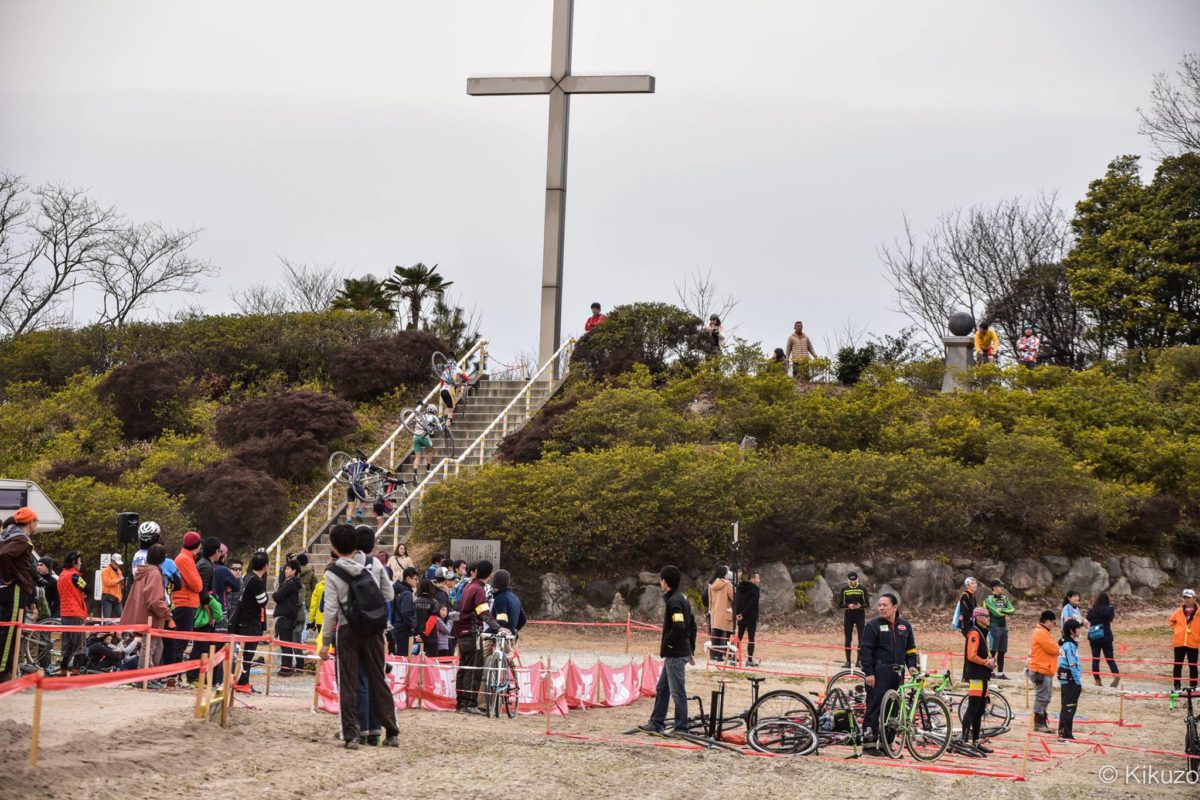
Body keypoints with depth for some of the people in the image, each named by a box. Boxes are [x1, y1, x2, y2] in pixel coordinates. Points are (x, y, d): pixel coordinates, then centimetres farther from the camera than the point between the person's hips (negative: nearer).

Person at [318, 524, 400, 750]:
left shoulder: (333, 573, -9)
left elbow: (331, 609, -10)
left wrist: (326, 642, -5)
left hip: (347, 630, -3)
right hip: (373, 629, 3)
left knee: (348, 684, 3)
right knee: (378, 680, 10)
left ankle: (351, 735, 0)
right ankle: (392, 733, 11)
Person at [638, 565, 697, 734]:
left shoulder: (673, 601, -17)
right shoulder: (682, 598, 12)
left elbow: (679, 627, -28)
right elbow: (692, 625, 16)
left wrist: (665, 646, -15)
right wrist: (691, 650, 20)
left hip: (675, 654, -10)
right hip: (682, 651, 10)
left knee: (677, 692, -3)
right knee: (662, 688, 17)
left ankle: (681, 728, 3)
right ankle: (657, 723, 23)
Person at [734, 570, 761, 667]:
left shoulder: (739, 587, 10)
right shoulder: (755, 589, -11)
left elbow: (735, 601, 6)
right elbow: (753, 604, -19)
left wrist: (737, 614, 0)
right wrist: (743, 614, -16)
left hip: (740, 617, 6)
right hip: (751, 617, -6)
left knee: (739, 638, 12)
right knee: (751, 638, -1)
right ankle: (750, 660, -3)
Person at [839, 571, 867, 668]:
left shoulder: (862, 589, 1)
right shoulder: (844, 589, 2)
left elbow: (867, 603, 1)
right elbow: (840, 604, 1)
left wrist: (860, 606, -21)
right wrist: (848, 606, -18)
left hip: (860, 615, -1)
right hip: (848, 615, 1)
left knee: (861, 638, -3)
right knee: (848, 639, 2)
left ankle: (859, 660, 4)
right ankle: (848, 661, 7)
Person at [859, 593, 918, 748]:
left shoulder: (904, 626, 14)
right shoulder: (873, 625, 0)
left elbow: (911, 648, 19)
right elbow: (865, 650, -5)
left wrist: (912, 665, 2)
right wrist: (868, 672, -12)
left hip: (897, 674, 5)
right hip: (879, 674, -5)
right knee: (875, 707, -10)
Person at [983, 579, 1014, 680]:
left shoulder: (1004, 598, 14)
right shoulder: (989, 599, -7)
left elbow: (1012, 610, 2)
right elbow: (996, 613, -18)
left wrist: (1001, 610, -12)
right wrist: (1006, 612, -2)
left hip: (1004, 627, 7)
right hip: (994, 627, -7)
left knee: (1002, 652, 8)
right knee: (993, 651, -8)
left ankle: (1000, 673, 13)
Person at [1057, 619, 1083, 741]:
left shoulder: (1062, 643, 12)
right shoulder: (1070, 645, -17)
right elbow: (1073, 665, -19)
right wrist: (1079, 682, -15)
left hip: (1064, 679, 9)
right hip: (1071, 680, -9)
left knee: (1066, 707, 14)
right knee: (1069, 707, -6)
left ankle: (1064, 732, 20)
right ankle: (1065, 734, -6)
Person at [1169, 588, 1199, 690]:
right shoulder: (1179, 611, 4)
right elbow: (1171, 621, 21)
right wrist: (1175, 629, 8)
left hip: (1193, 643, -2)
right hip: (1179, 642, 2)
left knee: (1193, 666, 5)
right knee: (1178, 665, 5)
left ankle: (1193, 686, 13)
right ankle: (1177, 685, 12)